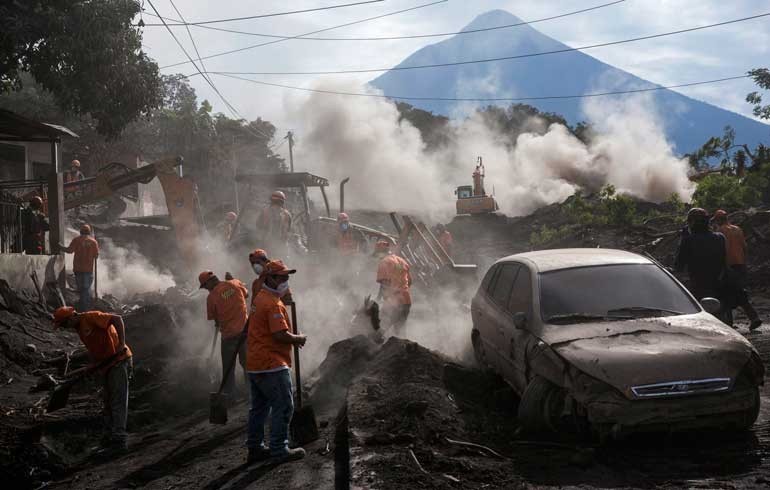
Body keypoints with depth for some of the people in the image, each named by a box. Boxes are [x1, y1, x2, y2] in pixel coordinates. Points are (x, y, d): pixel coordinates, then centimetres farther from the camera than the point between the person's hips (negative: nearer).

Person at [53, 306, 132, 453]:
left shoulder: (91, 317, -14)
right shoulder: (79, 328, 14)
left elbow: (117, 319, -23)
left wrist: (121, 343, -28)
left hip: (118, 361, -10)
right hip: (107, 364, 10)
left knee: (118, 401, -12)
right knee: (108, 402, 14)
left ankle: (119, 439, -14)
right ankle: (108, 438, 20)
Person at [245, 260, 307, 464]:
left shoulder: (260, 298, 14)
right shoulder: (273, 303, -18)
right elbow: (280, 335, -25)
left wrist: (292, 339, 12)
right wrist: (299, 339, -7)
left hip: (254, 363, 10)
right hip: (271, 363, -10)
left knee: (259, 407, 16)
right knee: (283, 407, -3)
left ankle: (255, 448, 22)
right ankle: (279, 450, -1)